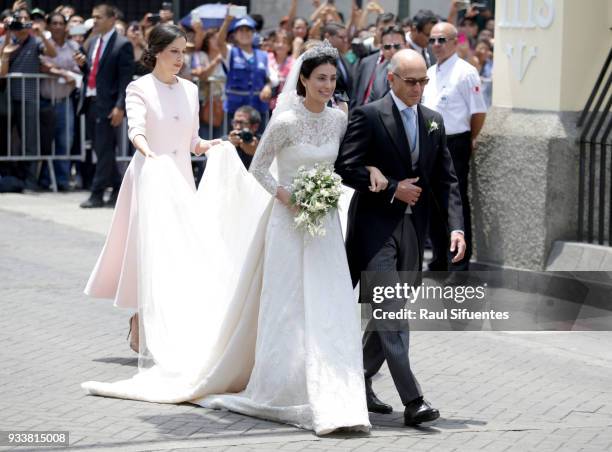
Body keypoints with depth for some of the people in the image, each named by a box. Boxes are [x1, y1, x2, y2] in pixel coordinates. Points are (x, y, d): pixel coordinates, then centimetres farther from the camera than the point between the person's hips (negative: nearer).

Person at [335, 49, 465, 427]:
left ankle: (360, 381, 28)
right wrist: (393, 189, -15)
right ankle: (412, 399, -18)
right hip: (375, 226, -6)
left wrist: (456, 226, -1)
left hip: (413, 229, 6)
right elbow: (346, 168, -12)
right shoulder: (369, 116, -6)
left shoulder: (434, 121, 12)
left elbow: (445, 179, 10)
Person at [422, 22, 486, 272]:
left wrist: (470, 140, -2)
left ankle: (460, 264, 3)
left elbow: (478, 112, -11)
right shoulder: (430, 73, 13)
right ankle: (439, 259, 25)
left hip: (455, 146, -8)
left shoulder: (465, 72, -11)